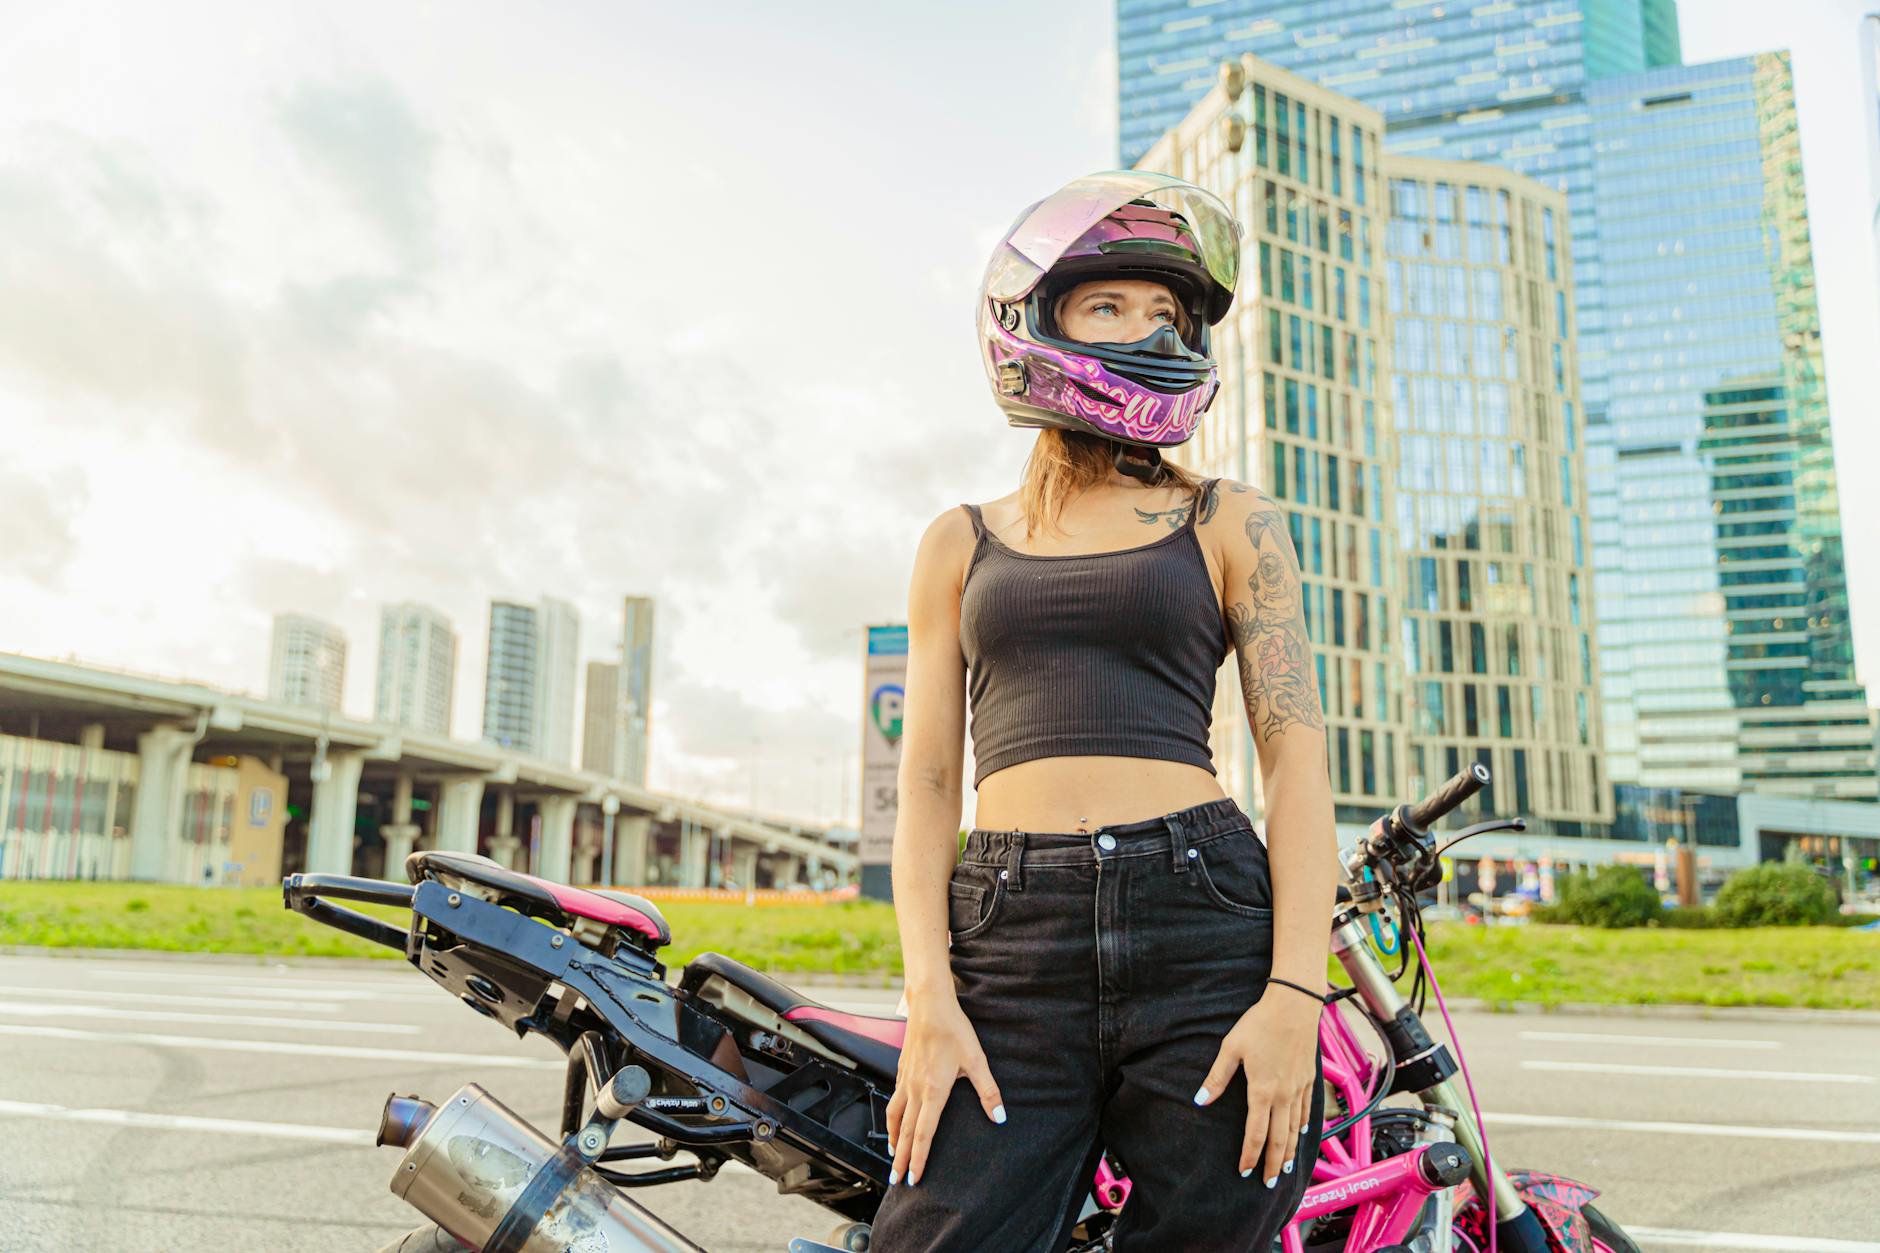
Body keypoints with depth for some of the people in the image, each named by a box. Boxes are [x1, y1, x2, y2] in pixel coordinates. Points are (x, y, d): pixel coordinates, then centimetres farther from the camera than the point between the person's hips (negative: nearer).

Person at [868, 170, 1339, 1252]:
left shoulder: (1231, 524, 12)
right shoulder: (963, 542, 16)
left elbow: (1298, 755, 4)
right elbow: (928, 779, 11)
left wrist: (1294, 994, -8)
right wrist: (929, 998, -2)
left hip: (1206, 929, 0)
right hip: (1009, 937, 1)